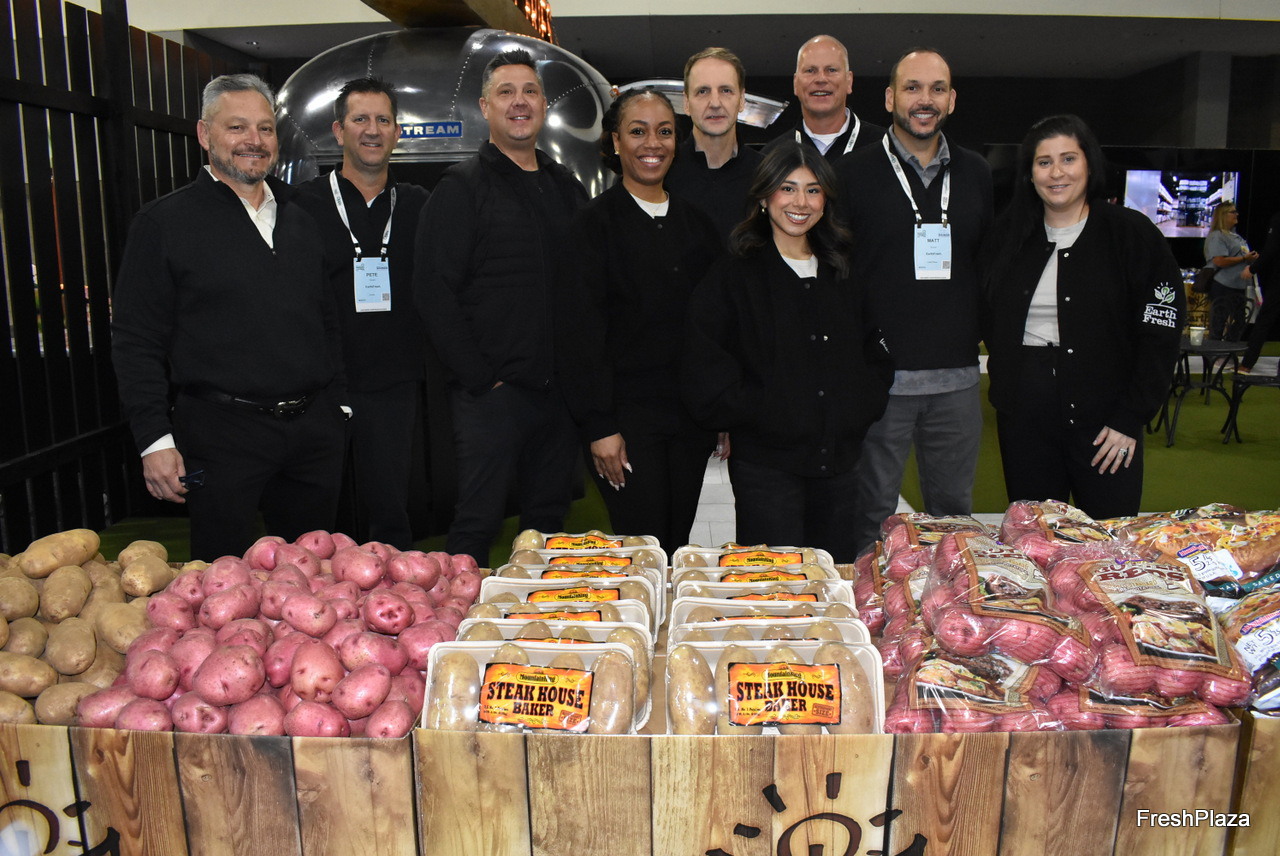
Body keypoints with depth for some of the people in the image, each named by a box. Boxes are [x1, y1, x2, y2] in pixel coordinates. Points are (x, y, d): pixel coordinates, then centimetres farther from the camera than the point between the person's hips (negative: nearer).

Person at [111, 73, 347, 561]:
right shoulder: (163, 223, -1)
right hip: (222, 433, -4)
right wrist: (155, 440, -11)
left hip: (313, 431, 5)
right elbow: (136, 343, -5)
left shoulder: (299, 220, 15)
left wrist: (338, 406, 14)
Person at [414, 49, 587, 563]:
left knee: (549, 521, 13)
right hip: (492, 391, -5)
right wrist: (480, 379, -12)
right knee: (478, 524, -1)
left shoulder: (566, 187, 15)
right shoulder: (463, 187, -2)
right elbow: (434, 291, -9)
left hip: (560, 389, 5)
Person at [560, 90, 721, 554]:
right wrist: (598, 425, -13)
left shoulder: (696, 220, 11)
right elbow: (580, 331, -8)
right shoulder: (595, 221, -4)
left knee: (678, 544, 11)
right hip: (626, 414, -5)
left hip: (691, 415, 5)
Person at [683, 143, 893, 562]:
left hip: (838, 462, 5)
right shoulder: (734, 274, -1)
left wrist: (860, 408, 2)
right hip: (766, 467, -4)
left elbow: (876, 355, 17)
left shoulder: (844, 275, 14)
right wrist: (766, 413, -13)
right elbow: (707, 375, -8)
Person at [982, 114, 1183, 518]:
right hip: (1023, 414, 3)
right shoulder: (1009, 232, 8)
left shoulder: (1131, 232, -3)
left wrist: (1131, 417, -11)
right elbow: (990, 317, 16)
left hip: (1104, 413, -3)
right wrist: (1006, 382, 4)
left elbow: (1161, 332, -6)